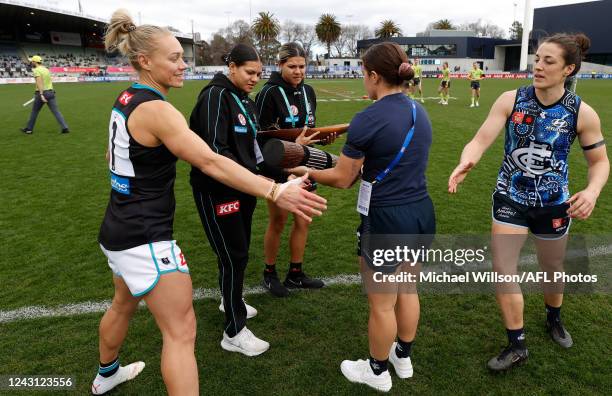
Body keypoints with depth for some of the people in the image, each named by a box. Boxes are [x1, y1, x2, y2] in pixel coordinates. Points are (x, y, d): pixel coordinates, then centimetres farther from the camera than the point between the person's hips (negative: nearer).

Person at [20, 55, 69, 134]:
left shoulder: (36, 70, -8)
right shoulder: (46, 69, 16)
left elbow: (39, 82, -21)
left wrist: (41, 94, -30)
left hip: (42, 93, -5)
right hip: (51, 92, 6)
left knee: (34, 112, 10)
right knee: (56, 111, -2)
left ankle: (29, 129, 21)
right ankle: (65, 128, -14)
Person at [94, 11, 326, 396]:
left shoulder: (126, 100, 6)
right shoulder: (155, 109, -23)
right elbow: (211, 162, -33)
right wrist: (276, 191, -37)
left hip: (118, 230, 10)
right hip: (145, 238, -10)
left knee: (124, 305, 31)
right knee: (181, 332, -3)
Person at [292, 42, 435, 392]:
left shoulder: (368, 119, -19)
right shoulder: (420, 112, 4)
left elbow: (342, 179, -12)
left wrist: (309, 172, 5)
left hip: (387, 220, -8)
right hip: (421, 213, 8)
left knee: (382, 304, 12)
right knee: (407, 290, 25)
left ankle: (378, 371, 34)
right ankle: (404, 357, 46)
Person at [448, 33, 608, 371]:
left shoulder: (582, 113, -12)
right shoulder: (511, 100, -13)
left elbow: (599, 160, -1)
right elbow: (481, 140, -21)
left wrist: (592, 190, -22)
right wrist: (466, 162, -45)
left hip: (553, 204, 0)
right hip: (510, 199, 0)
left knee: (552, 270, 20)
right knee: (502, 271, -2)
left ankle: (553, 319, 53)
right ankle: (517, 346, 20)